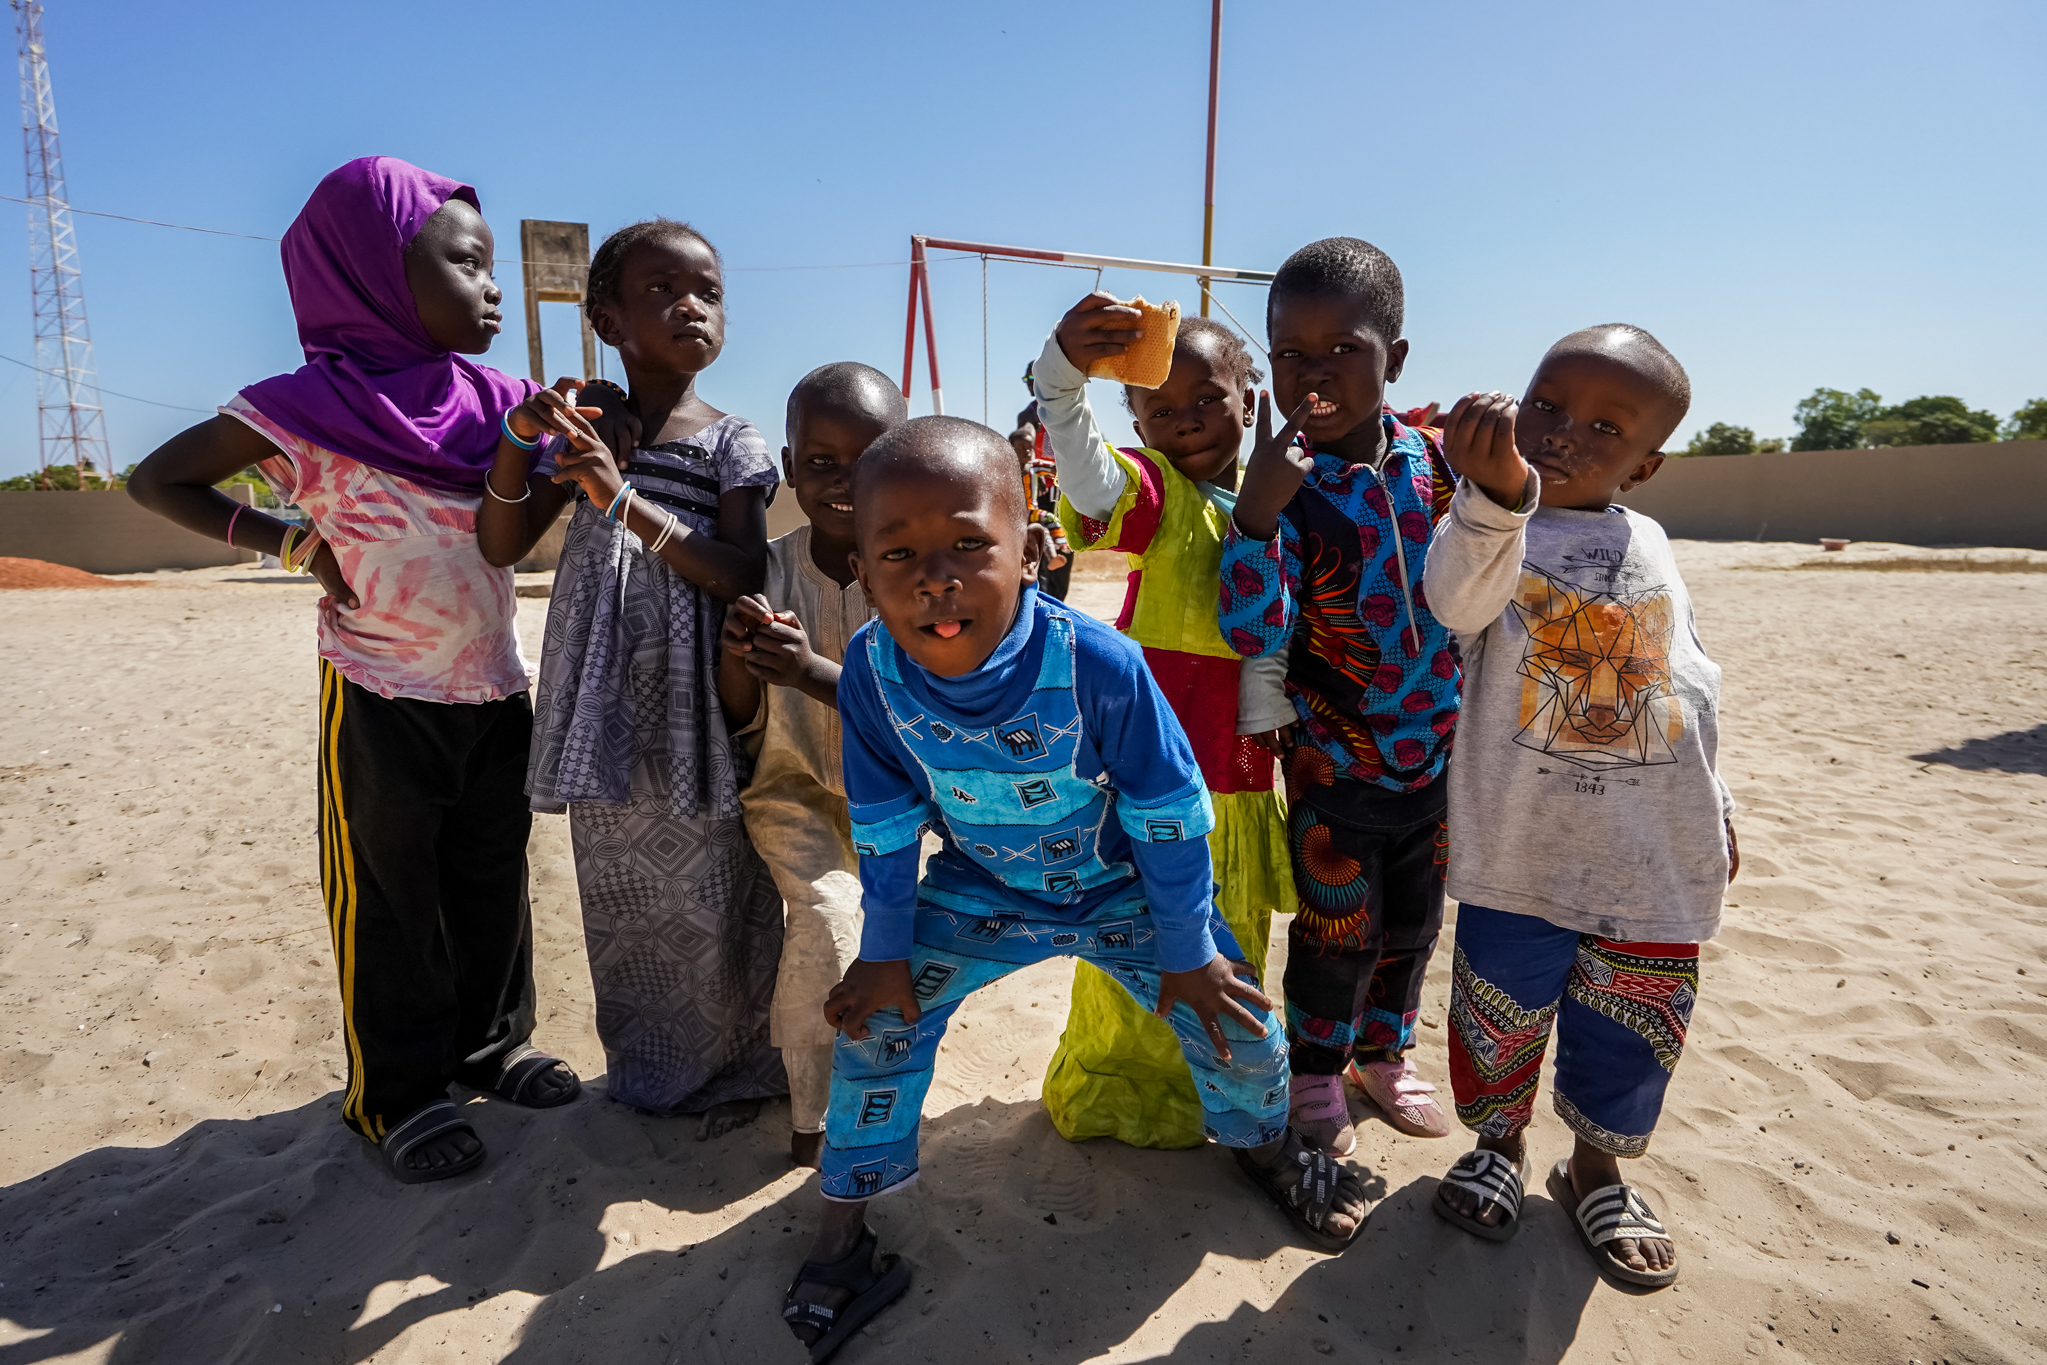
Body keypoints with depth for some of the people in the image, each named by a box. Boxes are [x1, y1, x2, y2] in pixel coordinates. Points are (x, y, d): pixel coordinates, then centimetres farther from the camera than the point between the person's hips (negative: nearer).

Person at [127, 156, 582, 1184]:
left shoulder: (496, 403, 4)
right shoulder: (312, 406, -9)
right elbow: (157, 480, 1)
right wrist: (296, 542, -6)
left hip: (495, 690, 5)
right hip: (379, 698, -4)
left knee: (492, 877, 15)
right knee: (390, 896, 8)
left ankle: (494, 1040, 34)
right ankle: (399, 1091, 23)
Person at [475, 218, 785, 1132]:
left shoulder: (731, 443, -3)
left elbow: (745, 574, -15)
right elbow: (501, 547, 5)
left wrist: (626, 499, -23)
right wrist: (516, 442, -10)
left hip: (699, 706, -3)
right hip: (608, 702, 4)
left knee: (713, 894, 3)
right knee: (622, 893, 14)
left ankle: (733, 1066, 25)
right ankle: (648, 1065, 35)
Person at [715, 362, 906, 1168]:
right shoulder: (768, 571, -10)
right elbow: (744, 729, -5)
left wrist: (814, 671, -37)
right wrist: (734, 656, -27)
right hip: (793, 786, 0)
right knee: (831, 915, -21)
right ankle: (813, 1115, 3)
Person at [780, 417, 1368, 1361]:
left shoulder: (1098, 662, -35)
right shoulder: (870, 669, -26)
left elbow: (1170, 816, -20)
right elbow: (884, 825, -9)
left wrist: (1187, 953, -10)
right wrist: (884, 948, -1)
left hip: (1122, 890, -1)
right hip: (978, 894, 2)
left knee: (1237, 1025, 0)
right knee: (875, 1020, -4)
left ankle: (1262, 1143, 39)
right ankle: (843, 1229, 22)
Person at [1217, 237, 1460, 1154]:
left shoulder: (1434, 458, -4)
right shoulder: (1284, 485, -16)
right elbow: (1253, 635, -29)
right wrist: (1256, 516, -39)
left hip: (1435, 752, 4)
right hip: (1333, 761, -4)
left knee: (1412, 921, 19)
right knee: (1338, 927, 8)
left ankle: (1384, 1051, 44)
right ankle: (1315, 1068, 34)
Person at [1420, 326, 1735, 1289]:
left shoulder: (1649, 545, 7)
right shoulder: (1486, 525, -7)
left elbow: (1691, 680, 17)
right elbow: (1460, 600, -33)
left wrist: (1714, 800, 20)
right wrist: (1498, 494, -50)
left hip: (1656, 851, 4)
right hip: (1520, 845, -3)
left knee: (1631, 1026, 15)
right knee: (1501, 1012, 11)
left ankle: (1597, 1167, 39)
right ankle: (1499, 1143, 38)